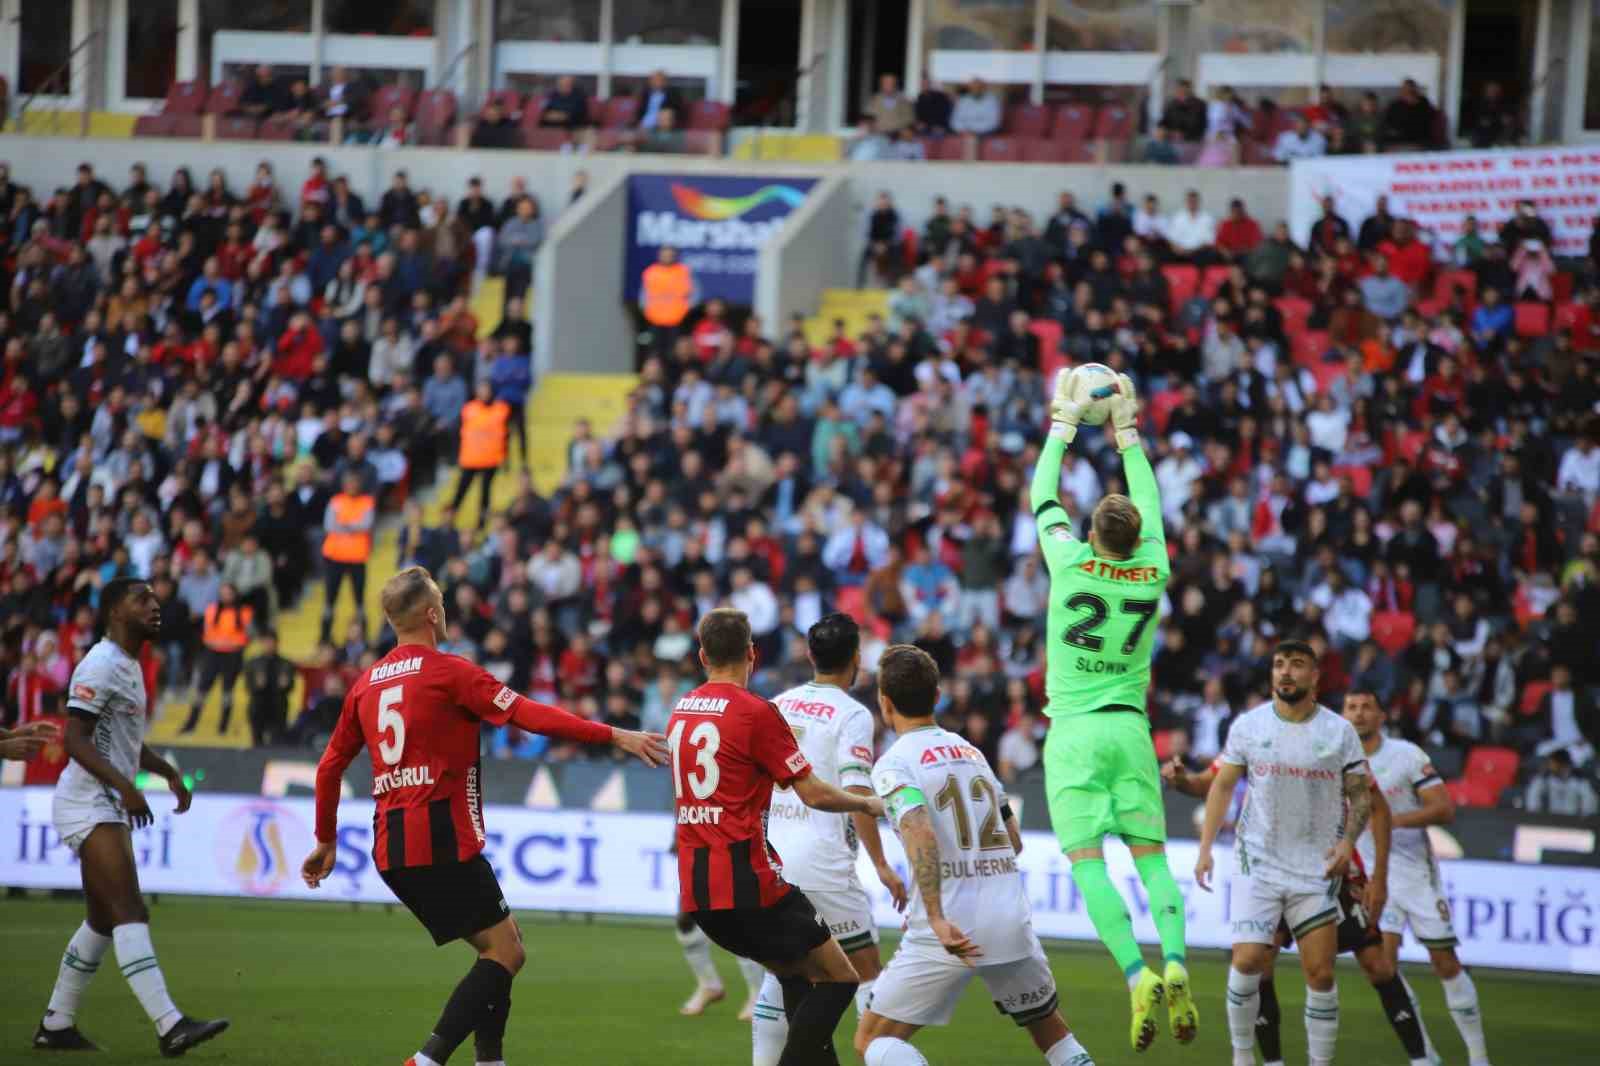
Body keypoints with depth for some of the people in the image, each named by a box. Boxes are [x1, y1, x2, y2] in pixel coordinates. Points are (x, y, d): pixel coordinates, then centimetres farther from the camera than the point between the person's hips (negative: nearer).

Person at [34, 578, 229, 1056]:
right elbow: (75, 739, -21)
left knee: (104, 921, 14)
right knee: (129, 911, -18)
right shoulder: (101, 666, -13)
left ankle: (56, 1026, 21)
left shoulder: (129, 667, 18)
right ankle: (169, 1026, -28)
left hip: (110, 806, 11)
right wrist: (124, 786, -29)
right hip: (89, 804, -11)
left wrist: (168, 772, 15)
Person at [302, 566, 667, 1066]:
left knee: (501, 943, 18)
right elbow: (530, 716, -13)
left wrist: (326, 842, 31)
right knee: (505, 952, -4)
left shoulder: (366, 685, 14)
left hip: (392, 849, 8)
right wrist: (616, 736, -10)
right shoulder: (448, 671, -7)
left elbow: (330, 766, 19)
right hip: (443, 842, -8)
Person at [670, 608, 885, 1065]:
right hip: (747, 882, -8)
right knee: (838, 979, 1)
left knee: (797, 975, 22)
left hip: (695, 888, 8)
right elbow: (814, 794, -10)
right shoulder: (756, 713, -11)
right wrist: (868, 804, 8)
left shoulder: (680, 713, 11)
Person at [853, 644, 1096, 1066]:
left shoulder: (894, 764, -4)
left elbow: (921, 833, -23)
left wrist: (937, 918, -29)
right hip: (1012, 921, 6)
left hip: (952, 932, -6)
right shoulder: (971, 751, 17)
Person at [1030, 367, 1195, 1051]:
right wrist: (1126, 429, 27)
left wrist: (1063, 423, 21)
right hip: (1131, 730, 3)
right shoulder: (1153, 574, 1)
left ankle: (1136, 973, -24)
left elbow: (1043, 496, 9)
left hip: (1074, 732, -3)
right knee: (1150, 855, 3)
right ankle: (1174, 961, -20)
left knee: (1086, 858, -8)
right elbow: (1148, 501, 18)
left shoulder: (1071, 564, -6)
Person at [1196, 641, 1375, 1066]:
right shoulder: (1248, 725, -1)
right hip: (1258, 862, 0)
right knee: (1247, 960, -14)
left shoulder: (1340, 731, -2)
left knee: (1320, 973, -1)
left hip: (1317, 868, 0)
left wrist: (1348, 841, -14)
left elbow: (1360, 794, 4)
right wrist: (1205, 848, 1)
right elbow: (1223, 785, 8)